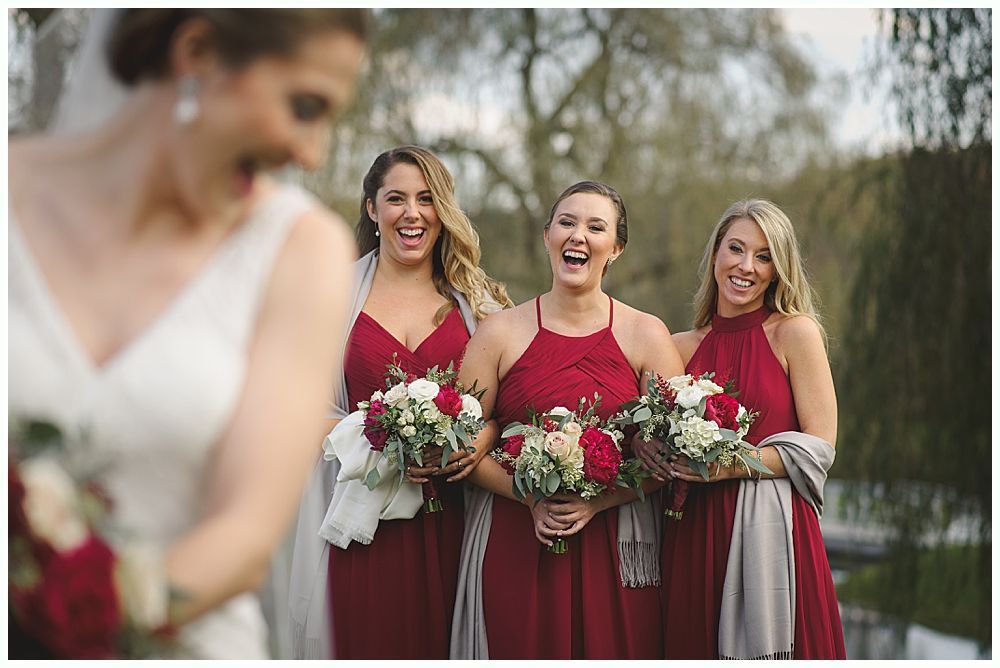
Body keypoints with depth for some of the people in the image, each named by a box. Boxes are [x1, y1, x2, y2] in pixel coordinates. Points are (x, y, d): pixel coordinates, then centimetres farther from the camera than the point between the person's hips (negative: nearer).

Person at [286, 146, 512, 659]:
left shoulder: (475, 300, 9)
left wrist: (479, 443, -11)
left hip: (451, 518, 1)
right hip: (364, 516, -1)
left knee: (441, 646, 1)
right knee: (367, 644, -1)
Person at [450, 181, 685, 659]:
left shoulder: (646, 336, 3)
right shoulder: (500, 333, 3)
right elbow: (463, 443, 1)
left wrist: (597, 501, -12)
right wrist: (532, 498, -13)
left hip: (615, 545, 0)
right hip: (516, 546, 0)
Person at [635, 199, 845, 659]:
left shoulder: (795, 332, -1)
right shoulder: (683, 347, 10)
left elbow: (817, 449, -6)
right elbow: (655, 432, 17)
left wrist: (726, 465, -14)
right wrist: (647, 446, -6)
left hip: (769, 529, -3)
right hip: (692, 532, 4)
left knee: (766, 649, 0)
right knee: (694, 649, 8)